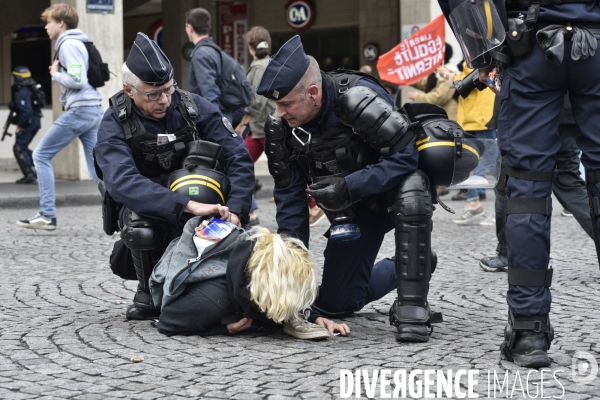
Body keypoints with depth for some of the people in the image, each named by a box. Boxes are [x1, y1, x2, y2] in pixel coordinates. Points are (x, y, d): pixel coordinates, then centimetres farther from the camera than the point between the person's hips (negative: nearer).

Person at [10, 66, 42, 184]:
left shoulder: (22, 93, -21)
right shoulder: (29, 90, 10)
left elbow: (27, 112, -30)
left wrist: (20, 125, -18)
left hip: (28, 124, -10)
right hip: (34, 122, 10)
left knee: (19, 149, -4)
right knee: (22, 148, 21)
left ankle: (29, 175, -7)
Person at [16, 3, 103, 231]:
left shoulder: (68, 44, -9)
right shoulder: (79, 43, 21)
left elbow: (77, 81, -20)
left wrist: (55, 74, -4)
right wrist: (59, 74, 10)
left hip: (79, 110, -9)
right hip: (94, 110, 9)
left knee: (41, 155, 1)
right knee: (97, 168, 5)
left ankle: (47, 216, 1)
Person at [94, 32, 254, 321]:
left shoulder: (194, 108, -9)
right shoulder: (115, 124, -15)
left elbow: (239, 157, -12)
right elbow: (121, 182, -34)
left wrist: (235, 211, -28)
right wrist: (188, 205, -44)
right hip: (147, 216, -3)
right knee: (140, 227, -36)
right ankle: (148, 293, -5)